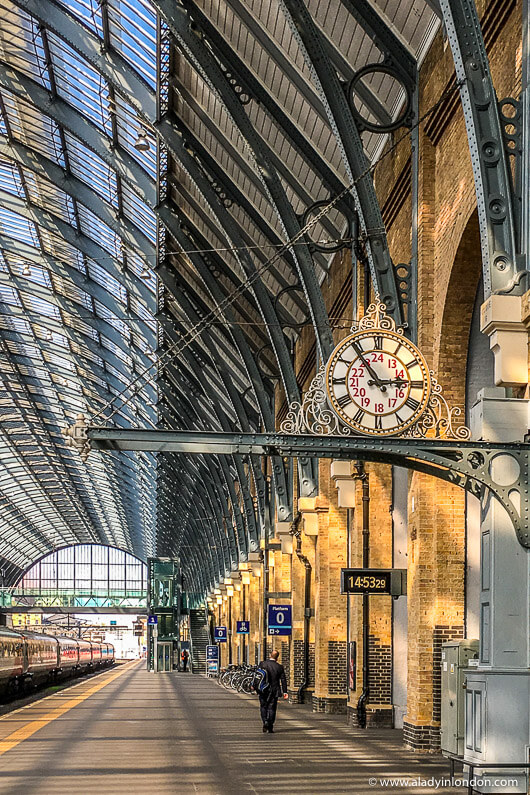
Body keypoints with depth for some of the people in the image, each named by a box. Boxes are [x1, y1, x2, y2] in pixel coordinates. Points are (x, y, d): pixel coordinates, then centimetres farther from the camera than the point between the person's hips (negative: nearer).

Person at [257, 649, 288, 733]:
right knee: (271, 708, 8)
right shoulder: (280, 667, -3)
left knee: (263, 707, 14)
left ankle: (265, 722, -6)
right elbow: (283, 680, 1)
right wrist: (285, 692, 7)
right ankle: (270, 727, 7)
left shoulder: (262, 664, -6)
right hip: (274, 691, 1)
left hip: (263, 690, -1)